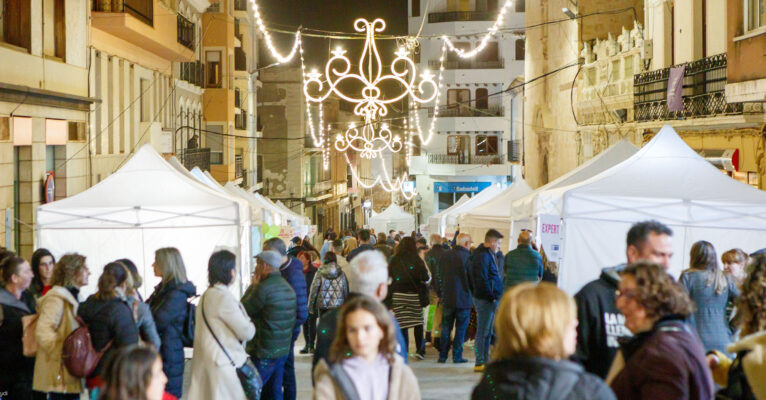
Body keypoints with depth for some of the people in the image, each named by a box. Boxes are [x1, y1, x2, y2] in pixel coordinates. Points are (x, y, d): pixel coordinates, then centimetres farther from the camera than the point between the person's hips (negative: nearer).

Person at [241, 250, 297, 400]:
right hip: (283, 349, 9)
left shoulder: (263, 288, -18)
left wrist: (253, 285, 1)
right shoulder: (287, 287, 11)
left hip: (265, 353, -9)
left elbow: (243, 310, -6)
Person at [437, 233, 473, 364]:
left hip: (447, 299, 4)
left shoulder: (445, 256, 2)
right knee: (461, 328, 5)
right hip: (463, 299, -4)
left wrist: (440, 294, 17)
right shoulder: (468, 257, -13)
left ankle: (442, 356, 12)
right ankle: (457, 356, 6)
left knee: (446, 328, 11)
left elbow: (439, 278, 8)